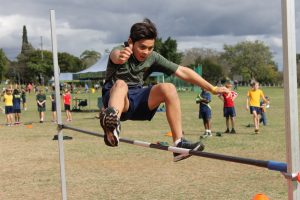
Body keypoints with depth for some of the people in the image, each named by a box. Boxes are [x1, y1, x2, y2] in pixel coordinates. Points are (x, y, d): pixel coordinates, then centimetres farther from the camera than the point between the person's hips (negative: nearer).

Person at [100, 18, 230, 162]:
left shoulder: (152, 57, -1)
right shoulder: (120, 51, -15)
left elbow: (182, 71, 0)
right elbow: (115, 55, -42)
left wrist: (213, 89, -3)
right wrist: (119, 57, -69)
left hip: (137, 101, 4)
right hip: (117, 98, -4)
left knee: (168, 88, -21)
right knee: (120, 84, -36)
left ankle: (179, 143, -23)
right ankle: (113, 119, -70)